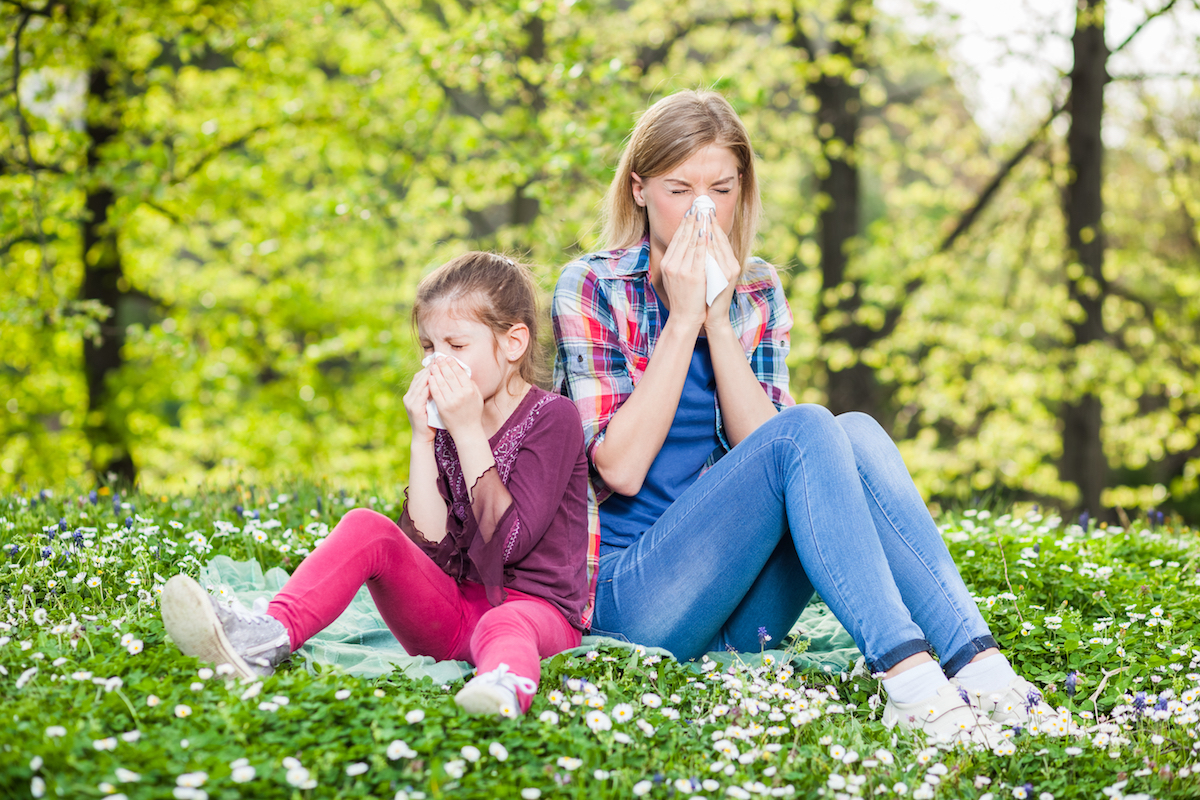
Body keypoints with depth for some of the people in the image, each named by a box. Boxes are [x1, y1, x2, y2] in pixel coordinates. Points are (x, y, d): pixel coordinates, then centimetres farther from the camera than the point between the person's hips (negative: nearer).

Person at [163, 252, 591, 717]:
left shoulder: (553, 417, -6)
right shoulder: (445, 420, 10)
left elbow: (508, 542, -18)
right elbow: (428, 544, -3)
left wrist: (469, 433, -18)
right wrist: (422, 440, -9)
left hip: (536, 605, -5)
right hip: (450, 606, 5)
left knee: (506, 627, -40)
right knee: (367, 527, -18)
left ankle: (505, 685, -75)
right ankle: (270, 636, -39)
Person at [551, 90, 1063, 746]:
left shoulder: (756, 293, 11)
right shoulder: (591, 289, -4)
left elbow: (758, 443, -4)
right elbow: (620, 469, -15)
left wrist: (718, 319, -11)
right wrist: (682, 318, -15)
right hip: (632, 597, -5)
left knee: (856, 433, -21)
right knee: (808, 430, -26)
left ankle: (977, 663, -33)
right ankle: (907, 675, -40)